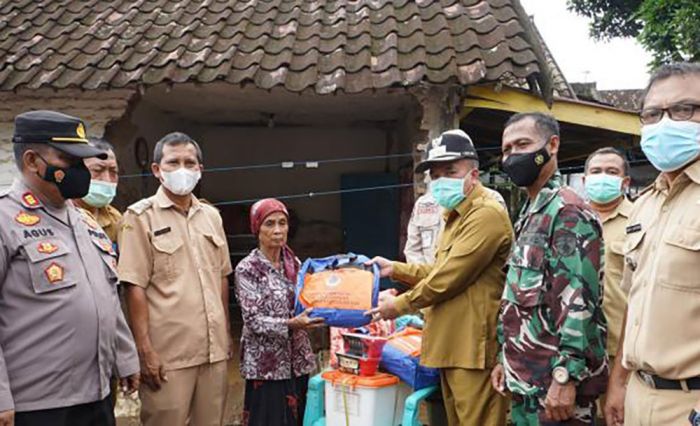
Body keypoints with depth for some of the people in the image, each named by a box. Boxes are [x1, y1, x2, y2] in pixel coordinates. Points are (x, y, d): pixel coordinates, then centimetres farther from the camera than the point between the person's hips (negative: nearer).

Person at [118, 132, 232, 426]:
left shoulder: (212, 216, 11)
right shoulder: (141, 216, -5)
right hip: (168, 352, -5)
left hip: (214, 347, 5)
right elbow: (135, 287, -10)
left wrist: (227, 332, 14)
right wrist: (145, 350, -14)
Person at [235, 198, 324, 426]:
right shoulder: (247, 269, -9)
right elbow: (253, 321, -15)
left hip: (298, 359, 5)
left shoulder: (294, 263, 7)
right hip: (266, 364, -5)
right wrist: (290, 325, -28)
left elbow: (305, 304, 11)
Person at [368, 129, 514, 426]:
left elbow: (450, 277, -19)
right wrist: (395, 269, 19)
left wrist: (399, 305, -9)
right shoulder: (456, 216, 21)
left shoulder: (486, 214, -15)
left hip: (474, 348, -10)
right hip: (452, 346, 10)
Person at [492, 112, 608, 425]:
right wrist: (505, 358, 19)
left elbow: (578, 301, -22)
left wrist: (566, 375, -24)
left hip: (553, 383, -9)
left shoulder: (568, 211, -14)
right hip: (526, 379, 9)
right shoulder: (529, 216, 16)